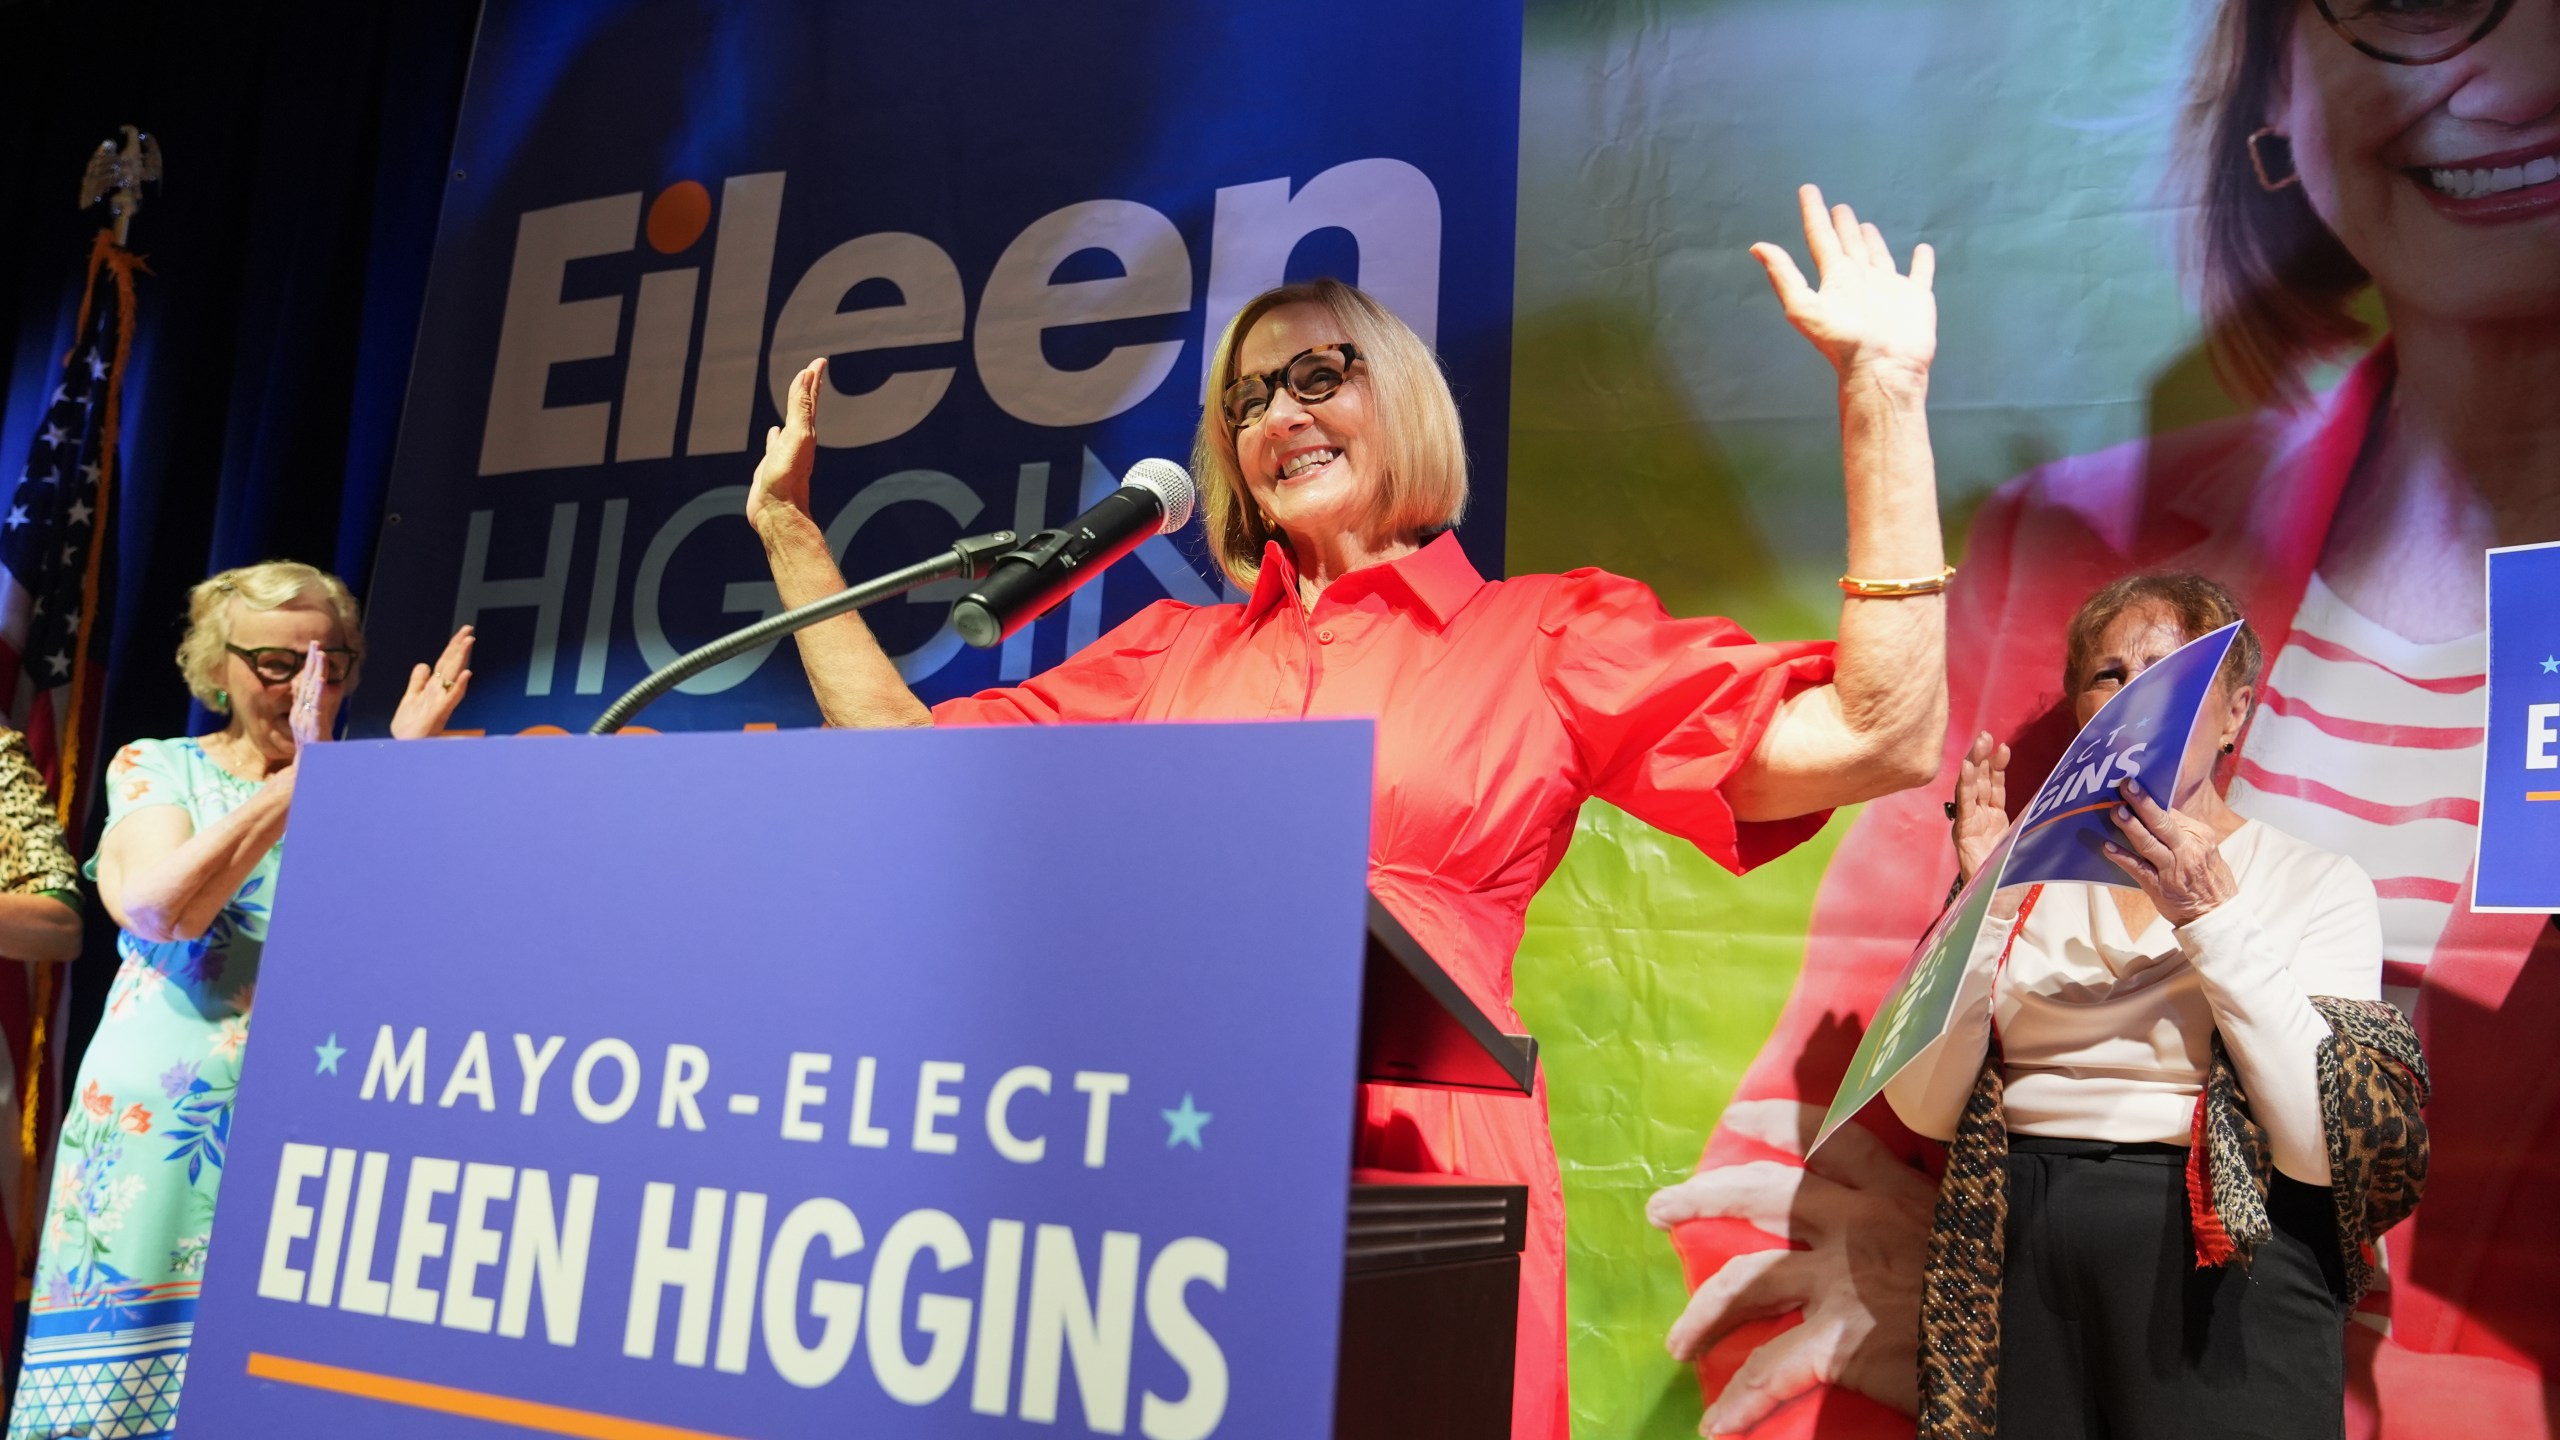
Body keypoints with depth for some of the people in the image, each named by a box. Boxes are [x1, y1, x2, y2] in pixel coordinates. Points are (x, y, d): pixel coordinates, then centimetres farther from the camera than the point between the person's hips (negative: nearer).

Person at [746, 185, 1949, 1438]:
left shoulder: (1550, 632, 5)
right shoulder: (1169, 652, 16)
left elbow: (1876, 741, -5)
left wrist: (1883, 395, -7)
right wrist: (789, 529, 21)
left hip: (1409, 1174, -3)